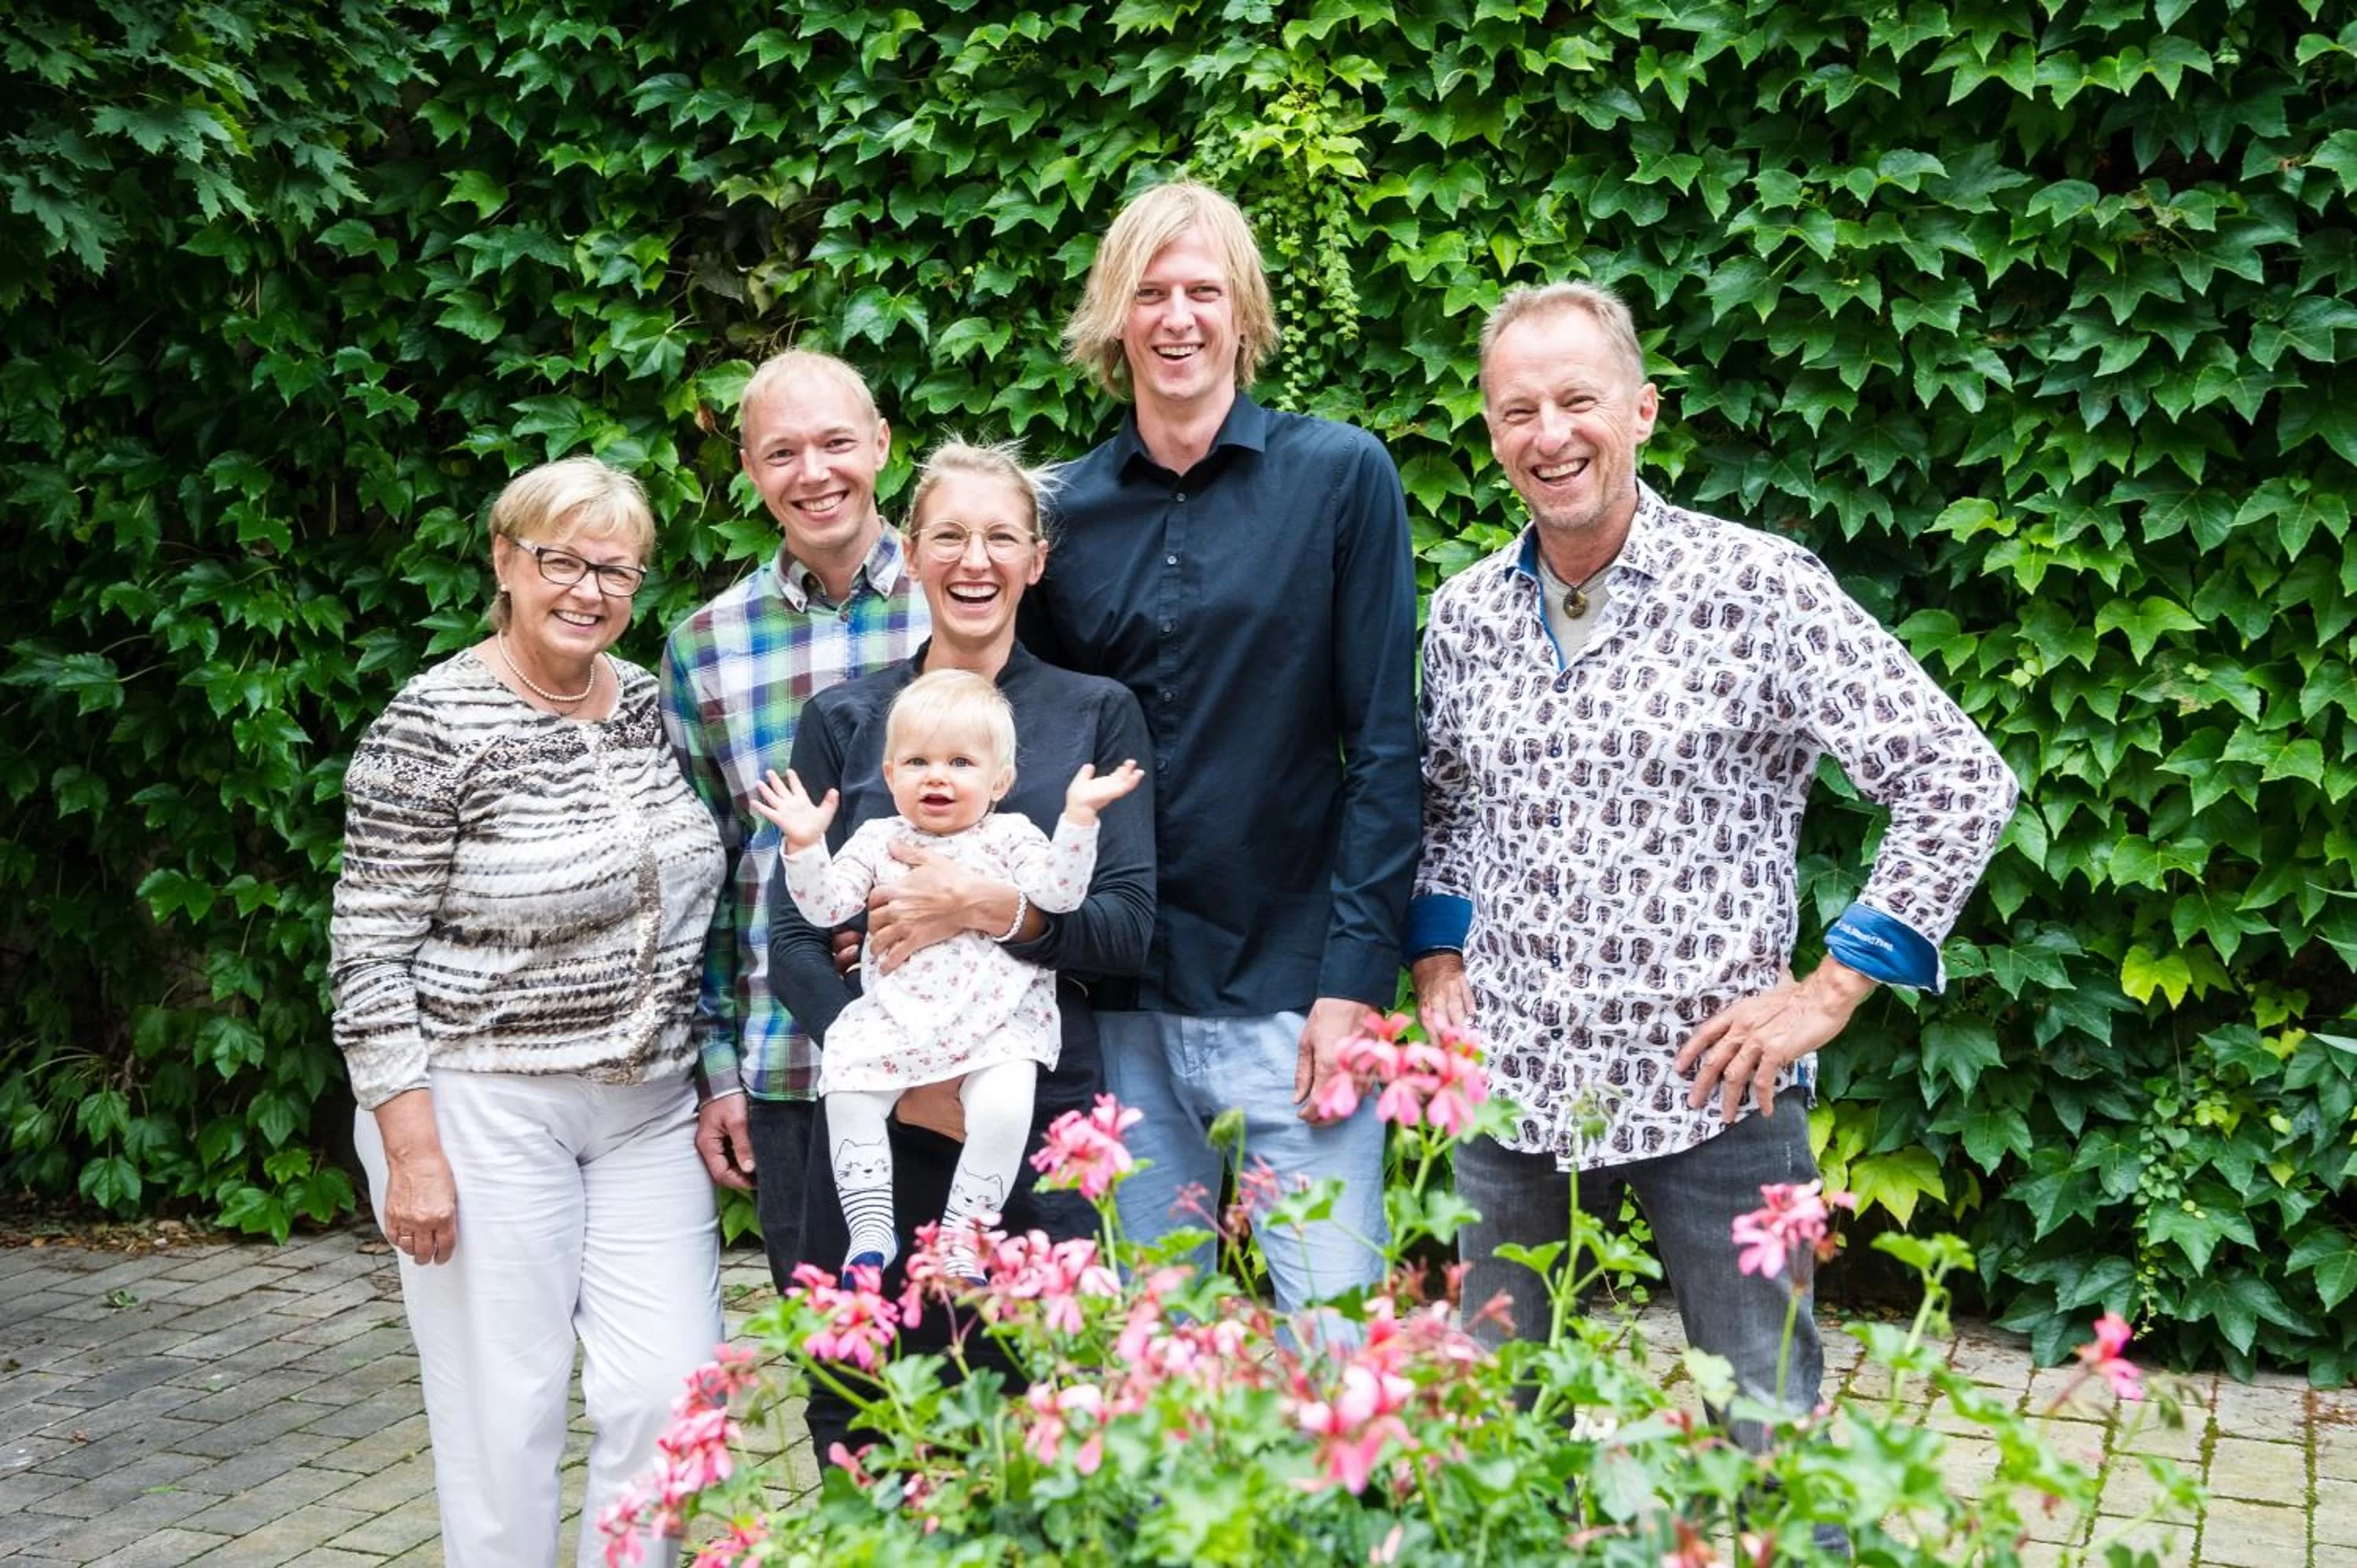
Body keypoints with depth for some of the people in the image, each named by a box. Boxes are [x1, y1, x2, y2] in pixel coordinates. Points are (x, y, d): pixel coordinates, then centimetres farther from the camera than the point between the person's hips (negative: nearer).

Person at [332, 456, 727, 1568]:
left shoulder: (648, 703, 7)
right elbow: (368, 952, -11)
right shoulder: (434, 726, -11)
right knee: (506, 1412, 2)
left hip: (647, 1108, 6)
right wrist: (412, 1150, -14)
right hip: (485, 1107, -5)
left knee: (673, 1393, 2)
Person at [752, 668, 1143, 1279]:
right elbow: (825, 906, 5)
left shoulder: (1010, 837, 8)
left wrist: (1078, 817, -17)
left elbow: (1060, 893, -7)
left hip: (998, 1019, -2)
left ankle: (964, 1232, -11)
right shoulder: (878, 841, 13)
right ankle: (870, 1225, -7)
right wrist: (805, 845, -9)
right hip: (894, 1017, 2)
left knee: (1003, 1104, -25)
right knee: (845, 1089, -18)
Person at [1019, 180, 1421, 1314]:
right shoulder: (1064, 512, 7)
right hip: (1124, 1007, 3)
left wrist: (1355, 976, -10)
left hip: (1294, 988, -3)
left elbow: (1383, 744, -5)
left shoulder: (1340, 476, -3)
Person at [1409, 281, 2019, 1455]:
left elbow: (1960, 783, -10)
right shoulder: (1465, 612, 6)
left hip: (1713, 1088, -4)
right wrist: (1436, 955, 9)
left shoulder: (1757, 586, -10)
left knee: (1766, 1431, 6)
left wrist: (1830, 991, -11)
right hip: (1512, 1088, 4)